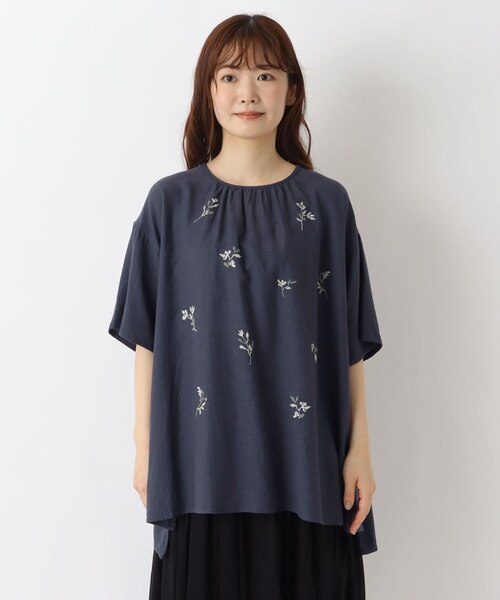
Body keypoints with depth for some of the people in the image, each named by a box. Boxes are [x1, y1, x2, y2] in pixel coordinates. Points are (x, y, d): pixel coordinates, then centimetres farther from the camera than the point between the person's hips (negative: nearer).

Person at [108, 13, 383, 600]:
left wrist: (359, 447, 0)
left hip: (306, 462, 1)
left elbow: (349, 341, 2)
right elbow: (148, 336, 2)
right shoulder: (172, 202, 1)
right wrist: (146, 447, 1)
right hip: (203, 464, 0)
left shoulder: (327, 202, 1)